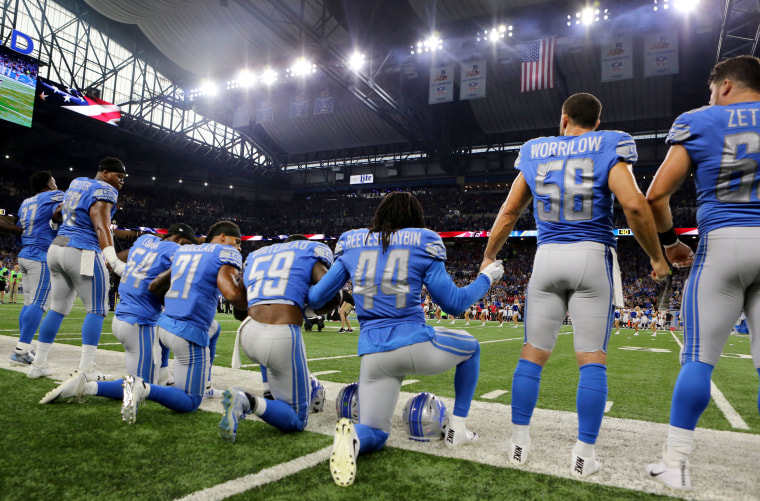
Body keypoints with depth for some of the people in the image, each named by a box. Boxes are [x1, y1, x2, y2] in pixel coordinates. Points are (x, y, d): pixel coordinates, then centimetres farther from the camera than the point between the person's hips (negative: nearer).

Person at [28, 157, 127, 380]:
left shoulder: (77, 182, 18)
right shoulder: (105, 190, -8)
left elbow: (57, 213, 33)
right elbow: (101, 226, -20)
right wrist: (113, 260, -28)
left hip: (56, 247, 9)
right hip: (83, 253, -9)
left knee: (58, 308, 16)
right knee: (96, 310, -2)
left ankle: (38, 363, 20)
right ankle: (86, 368, -6)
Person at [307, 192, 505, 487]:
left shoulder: (352, 245, 9)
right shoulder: (422, 245, 1)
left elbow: (315, 298, 13)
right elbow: (454, 303, 4)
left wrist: (305, 295, 37)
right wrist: (486, 278, 20)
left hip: (373, 355, 3)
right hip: (416, 346, -2)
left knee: (374, 435, 16)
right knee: (470, 347, 29)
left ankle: (352, 436, -22)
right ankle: (457, 429, 26)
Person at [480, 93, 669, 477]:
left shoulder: (535, 152, 12)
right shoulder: (608, 148, 3)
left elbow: (508, 213, 14)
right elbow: (634, 205, -11)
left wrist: (488, 259, 23)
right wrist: (656, 257, 2)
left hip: (547, 258, 2)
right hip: (592, 257, -2)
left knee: (532, 354, 8)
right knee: (592, 358, 3)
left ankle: (519, 443, 12)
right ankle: (584, 453, 5)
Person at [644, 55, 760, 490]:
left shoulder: (699, 122, 5)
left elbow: (657, 196, -1)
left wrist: (670, 243, 12)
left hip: (722, 242, -2)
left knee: (699, 357, 1)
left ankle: (676, 463, 6)